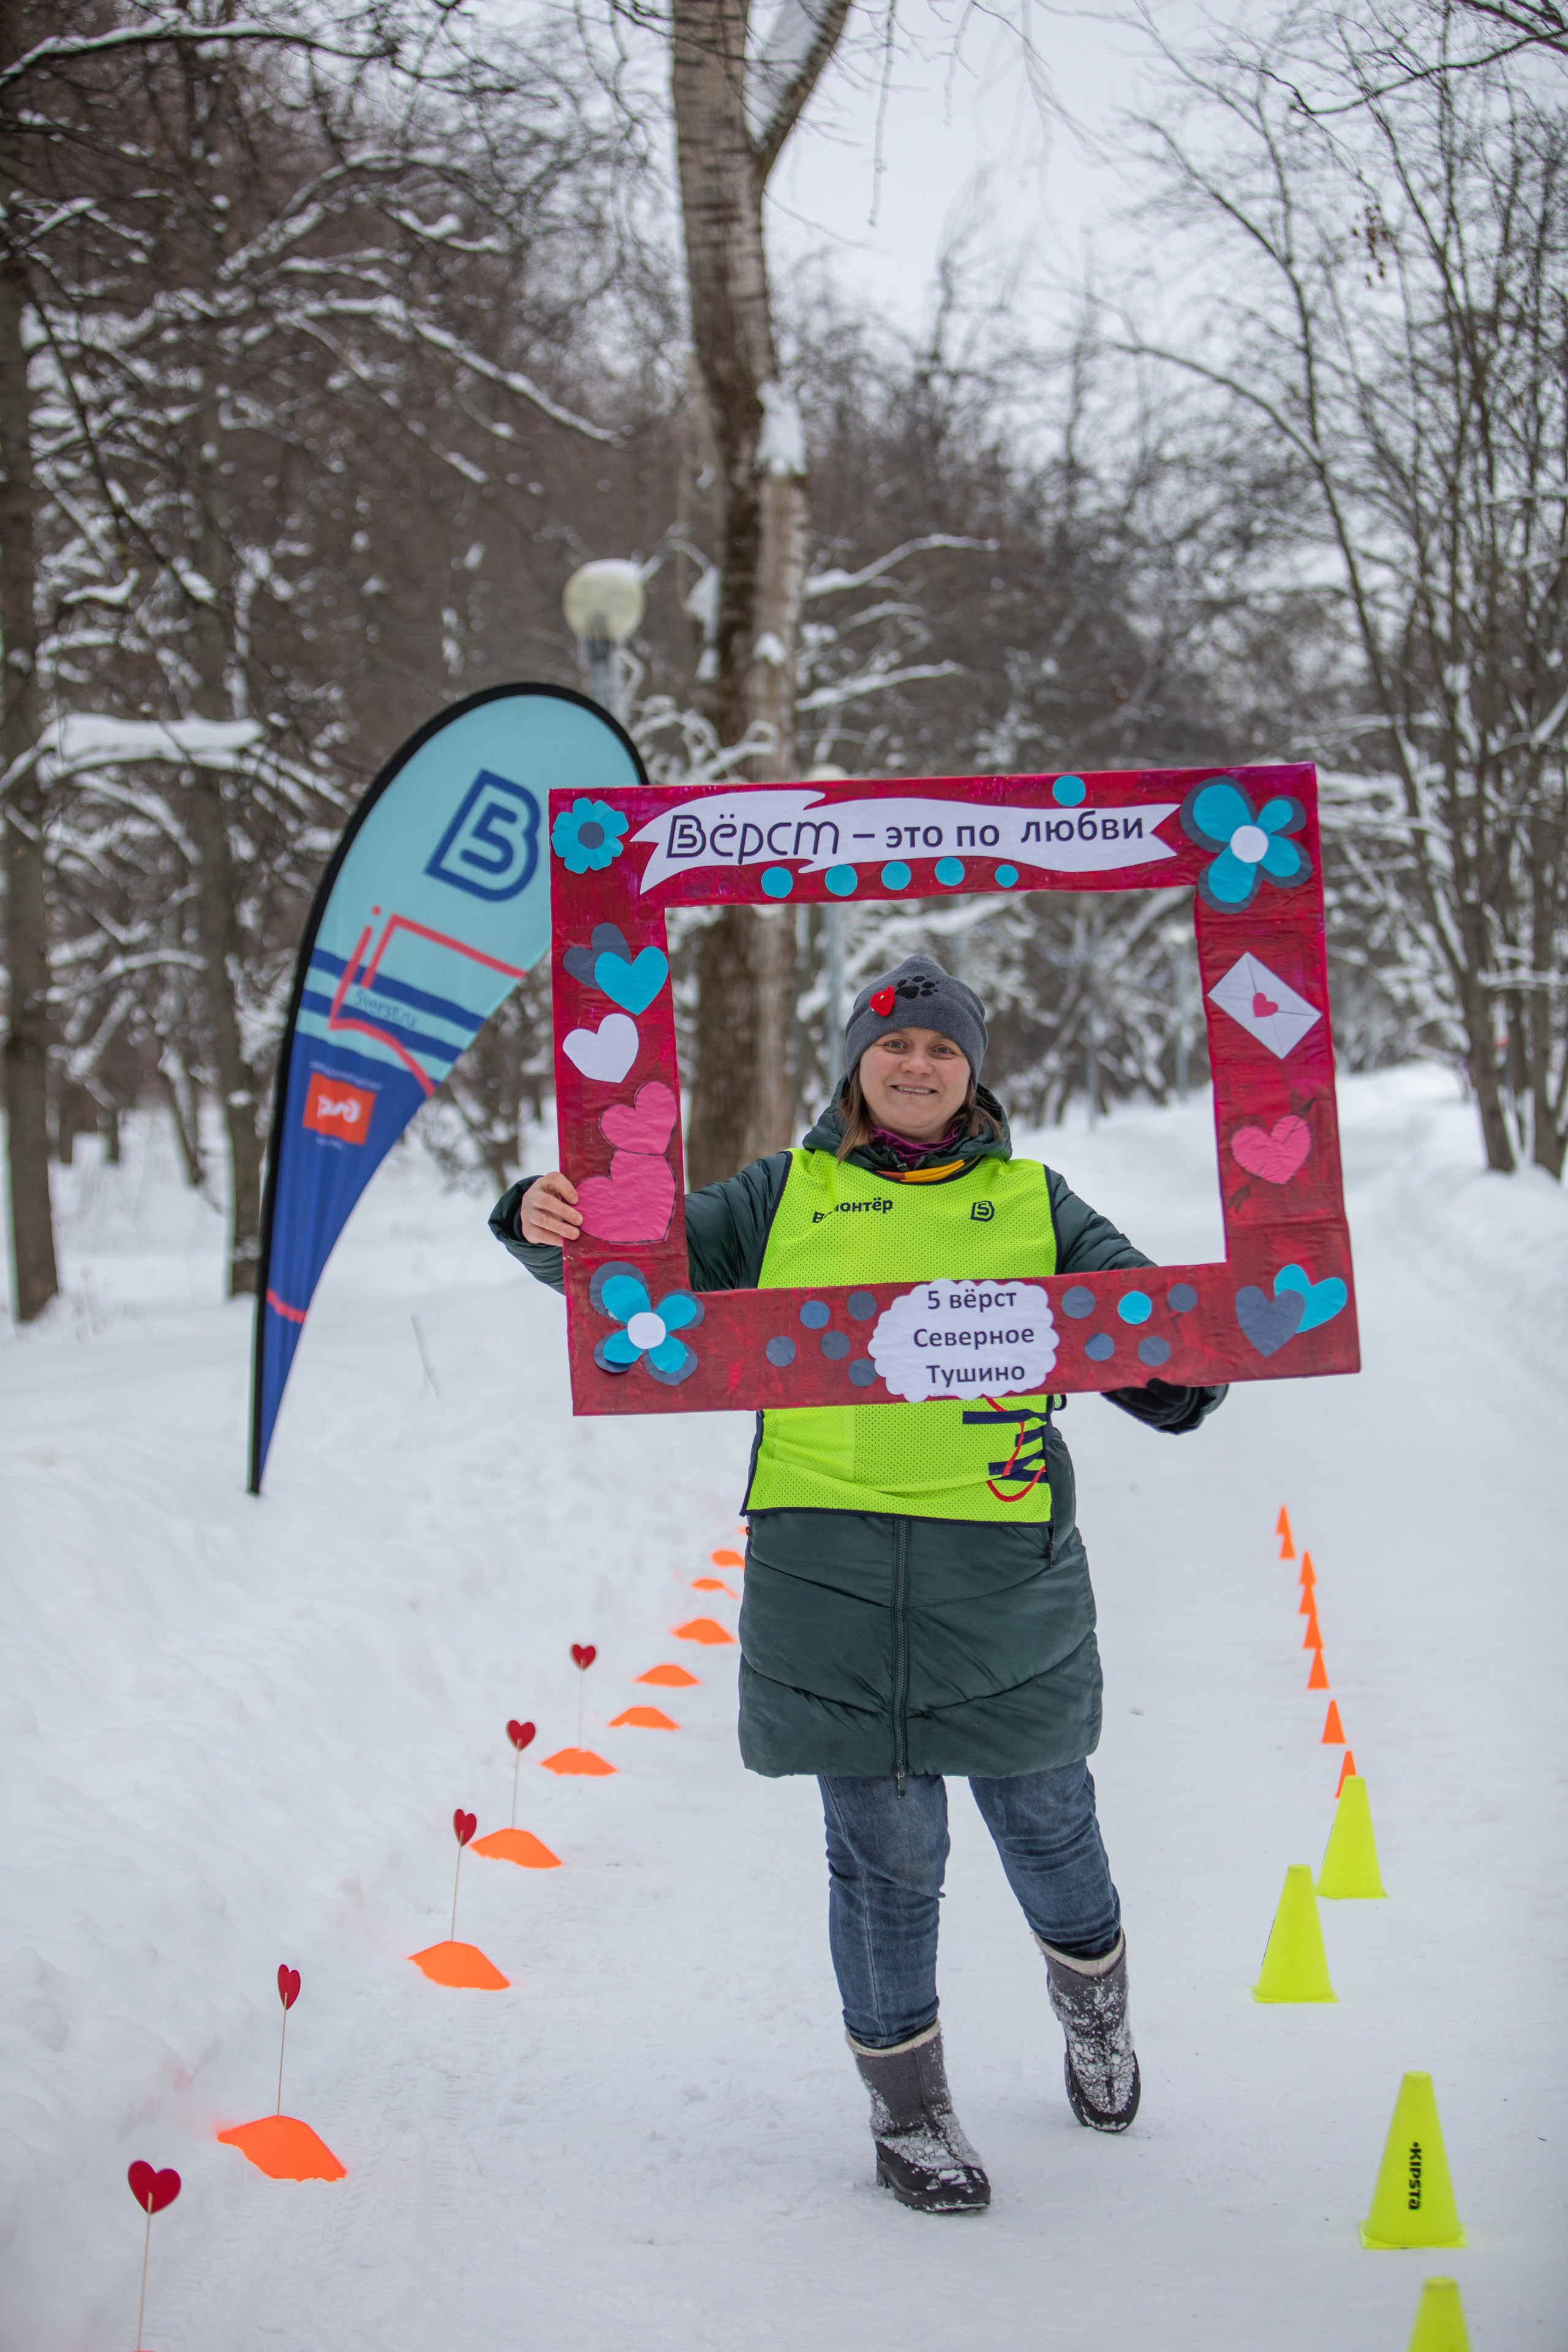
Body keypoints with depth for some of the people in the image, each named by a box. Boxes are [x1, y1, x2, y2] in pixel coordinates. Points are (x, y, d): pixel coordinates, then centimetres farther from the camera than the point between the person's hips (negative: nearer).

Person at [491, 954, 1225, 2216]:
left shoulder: (1033, 1202, 12)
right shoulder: (788, 1193, 11)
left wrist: (1184, 1366, -19)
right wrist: (550, 1222, -13)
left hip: (1005, 1564, 1)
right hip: (830, 1566, -1)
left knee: (1043, 1820, 12)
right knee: (885, 1850, 4)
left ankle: (1093, 2000, 44)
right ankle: (909, 2109, 21)